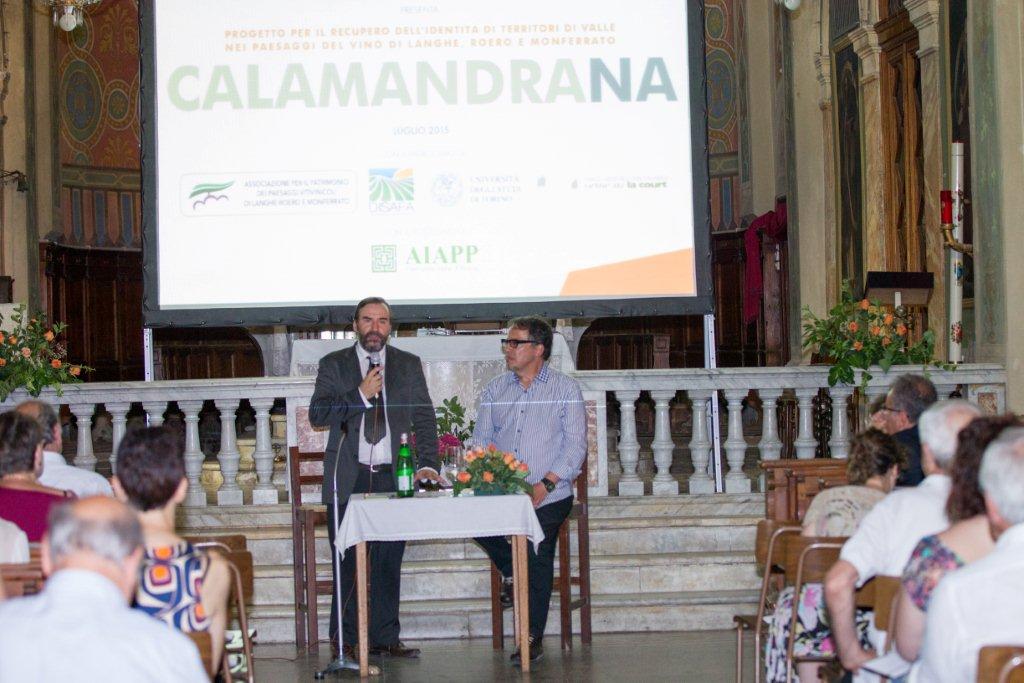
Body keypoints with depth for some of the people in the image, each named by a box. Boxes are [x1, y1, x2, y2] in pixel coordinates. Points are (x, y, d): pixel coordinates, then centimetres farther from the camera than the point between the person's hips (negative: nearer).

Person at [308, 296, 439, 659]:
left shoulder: (409, 365, 11)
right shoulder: (334, 365, 7)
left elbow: (424, 418, 7)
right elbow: (317, 414, -4)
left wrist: (427, 464, -6)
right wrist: (361, 395, -15)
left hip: (393, 477, 1)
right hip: (348, 479, -1)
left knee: (389, 562, 4)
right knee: (348, 562, 1)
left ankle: (385, 637, 11)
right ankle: (345, 639, 10)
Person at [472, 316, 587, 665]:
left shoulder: (566, 390, 1)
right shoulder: (495, 390, 14)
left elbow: (575, 445, -5)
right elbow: (481, 440, 11)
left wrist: (545, 484, -17)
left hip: (548, 497, -4)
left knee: (537, 567, -7)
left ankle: (532, 639, 9)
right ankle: (512, 572, 6)